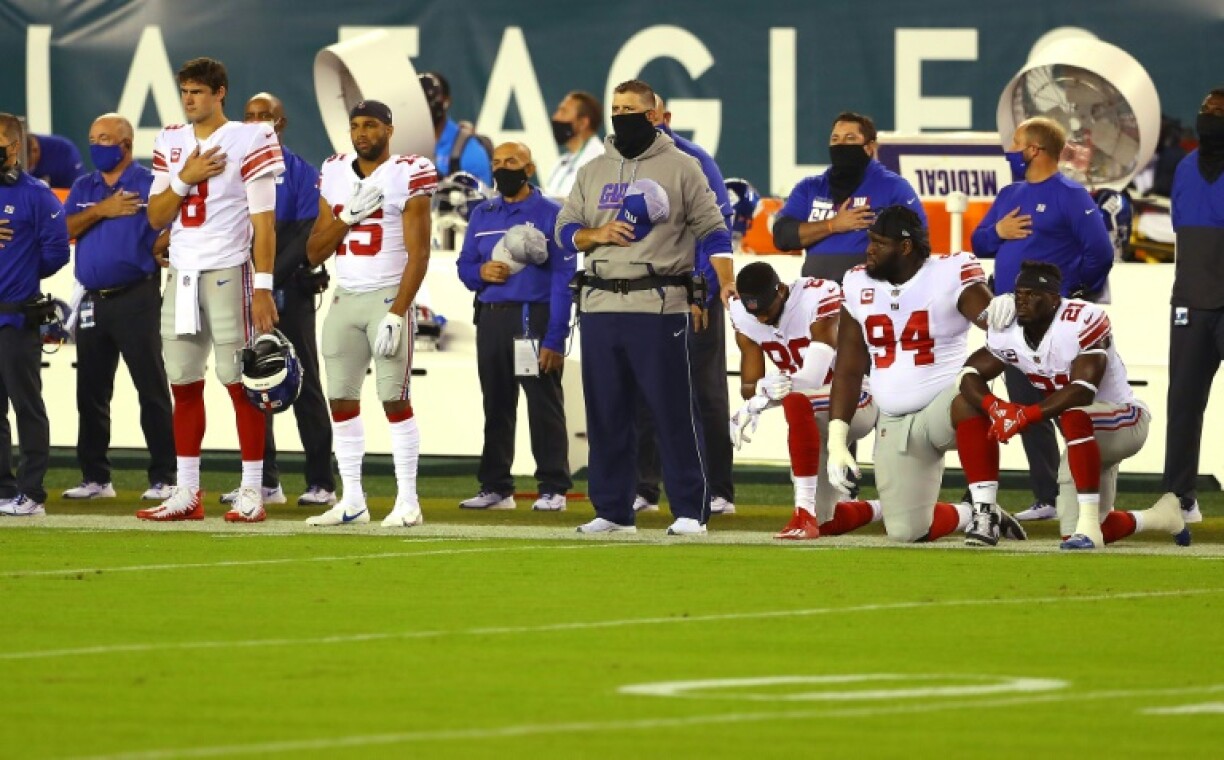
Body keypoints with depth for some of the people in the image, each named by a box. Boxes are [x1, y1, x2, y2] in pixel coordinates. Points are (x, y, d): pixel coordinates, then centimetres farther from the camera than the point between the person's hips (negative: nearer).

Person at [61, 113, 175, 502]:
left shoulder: (149, 184, -1)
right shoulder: (83, 189, 14)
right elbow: (64, 230, 2)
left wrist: (155, 249, -17)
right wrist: (101, 211, -9)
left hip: (136, 297, -6)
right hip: (93, 301, 6)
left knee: (152, 388, -6)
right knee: (91, 392, 8)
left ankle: (163, 478, -4)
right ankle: (95, 478, 16)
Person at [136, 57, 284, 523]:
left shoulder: (247, 142, -6)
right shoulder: (171, 143, 12)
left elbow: (264, 223, -8)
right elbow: (156, 217, 12)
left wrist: (263, 288, -14)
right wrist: (184, 179, -6)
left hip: (228, 273, -6)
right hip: (182, 275, 6)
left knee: (240, 382, -4)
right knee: (184, 385, 7)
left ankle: (252, 493, -2)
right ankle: (186, 494, 11)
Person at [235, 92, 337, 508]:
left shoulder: (300, 172, -1)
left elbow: (309, 234, -10)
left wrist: (273, 275, -18)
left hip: (288, 291, -5)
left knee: (303, 386, -4)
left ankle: (321, 482, -3)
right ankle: (264, 481, 11)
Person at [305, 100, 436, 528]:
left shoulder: (407, 177, -6)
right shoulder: (335, 176, 11)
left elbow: (418, 254, -10)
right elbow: (315, 252, 11)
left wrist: (396, 314, -17)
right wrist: (348, 216, -7)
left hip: (387, 296, -6)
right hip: (345, 299, 6)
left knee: (395, 400, -8)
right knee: (341, 400, 4)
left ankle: (408, 503, -5)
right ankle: (352, 502, 10)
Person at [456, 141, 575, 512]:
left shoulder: (551, 214, -3)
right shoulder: (482, 215, 14)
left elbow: (563, 282, -7)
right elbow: (465, 265, 18)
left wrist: (554, 339, -14)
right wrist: (481, 272, -7)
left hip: (534, 319, -6)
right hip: (490, 318, 6)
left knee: (544, 405, -6)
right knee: (496, 407, 10)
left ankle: (553, 488, -3)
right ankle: (495, 487, 16)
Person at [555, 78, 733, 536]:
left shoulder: (680, 168, 3)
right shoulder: (592, 172, 16)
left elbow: (711, 230, 0)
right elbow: (564, 231, 16)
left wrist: (726, 284, -13)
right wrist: (596, 234, -6)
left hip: (660, 307, -5)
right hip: (600, 307, 5)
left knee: (675, 412, -5)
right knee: (605, 413, 6)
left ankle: (690, 511, -2)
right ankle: (612, 510, 13)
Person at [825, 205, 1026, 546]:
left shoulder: (950, 274, -10)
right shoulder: (859, 285, 4)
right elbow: (848, 371, 8)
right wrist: (837, 441, 2)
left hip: (944, 405, -4)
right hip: (894, 425, 4)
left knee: (970, 400, -41)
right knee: (906, 531, -8)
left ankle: (984, 510, -30)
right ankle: (971, 515, 22)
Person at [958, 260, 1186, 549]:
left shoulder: (1082, 322, -26)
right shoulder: (1008, 333, -6)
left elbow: (1083, 392, -35)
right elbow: (969, 375, -5)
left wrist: (1025, 416, -39)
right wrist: (993, 407, -27)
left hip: (1125, 422, -8)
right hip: (1086, 439, 8)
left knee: (1073, 417, -41)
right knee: (1074, 535, 8)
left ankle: (1088, 526, -39)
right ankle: (1159, 517, 37)